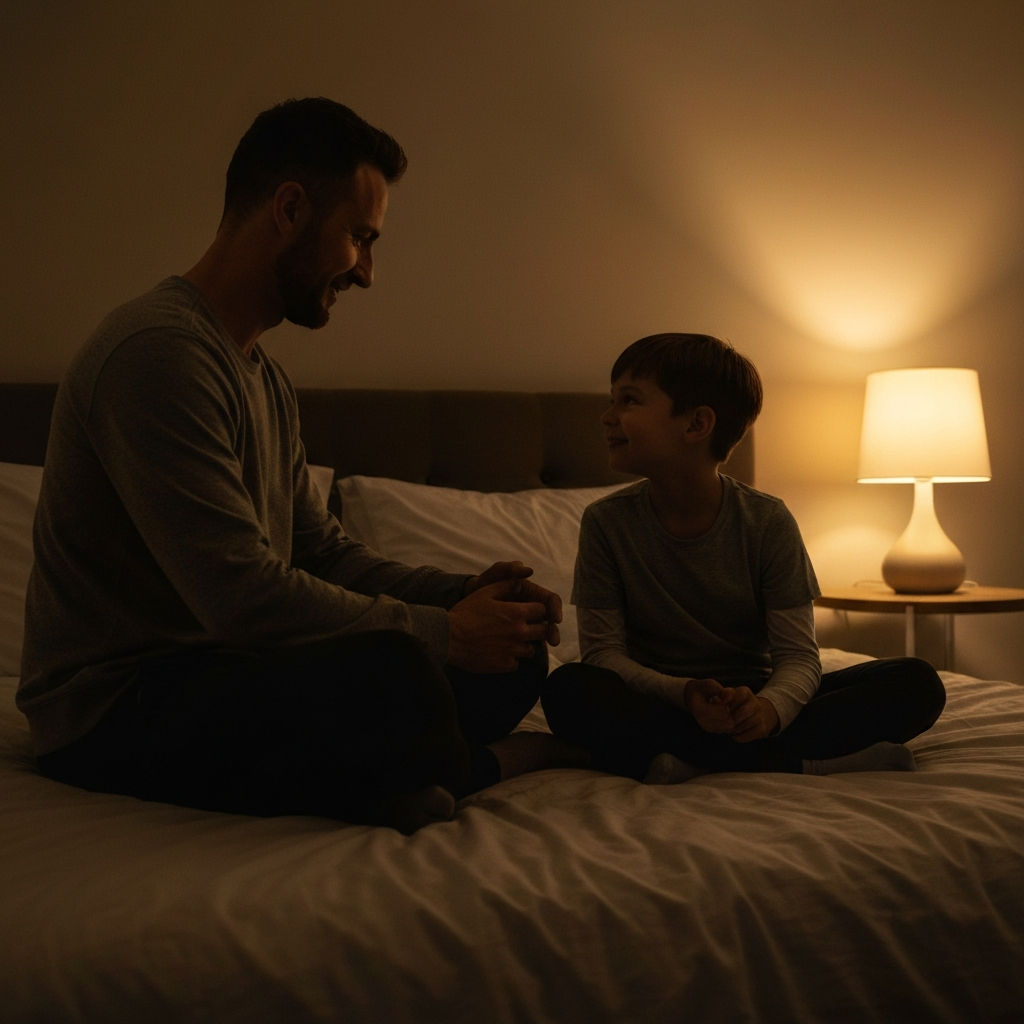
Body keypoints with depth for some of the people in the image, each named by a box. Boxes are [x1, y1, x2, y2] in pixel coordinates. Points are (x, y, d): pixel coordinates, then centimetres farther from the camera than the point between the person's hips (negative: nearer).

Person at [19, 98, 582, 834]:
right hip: (114, 710, -9)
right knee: (389, 668, -33)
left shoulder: (267, 378, 14)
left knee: (513, 656, 3)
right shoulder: (158, 350, -20)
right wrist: (443, 632, -18)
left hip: (223, 665, 9)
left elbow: (324, 553, 15)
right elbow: (240, 593, -27)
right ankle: (484, 767, -5)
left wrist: (465, 594, -1)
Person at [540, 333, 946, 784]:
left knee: (917, 683, -18)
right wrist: (684, 694, -27)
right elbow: (603, 650, -8)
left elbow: (799, 656, -9)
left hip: (750, 701, 1)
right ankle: (799, 761, -29)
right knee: (566, 690, -35)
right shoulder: (606, 522, -5)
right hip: (660, 702, 0)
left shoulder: (767, 522, -6)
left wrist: (770, 706, -34)